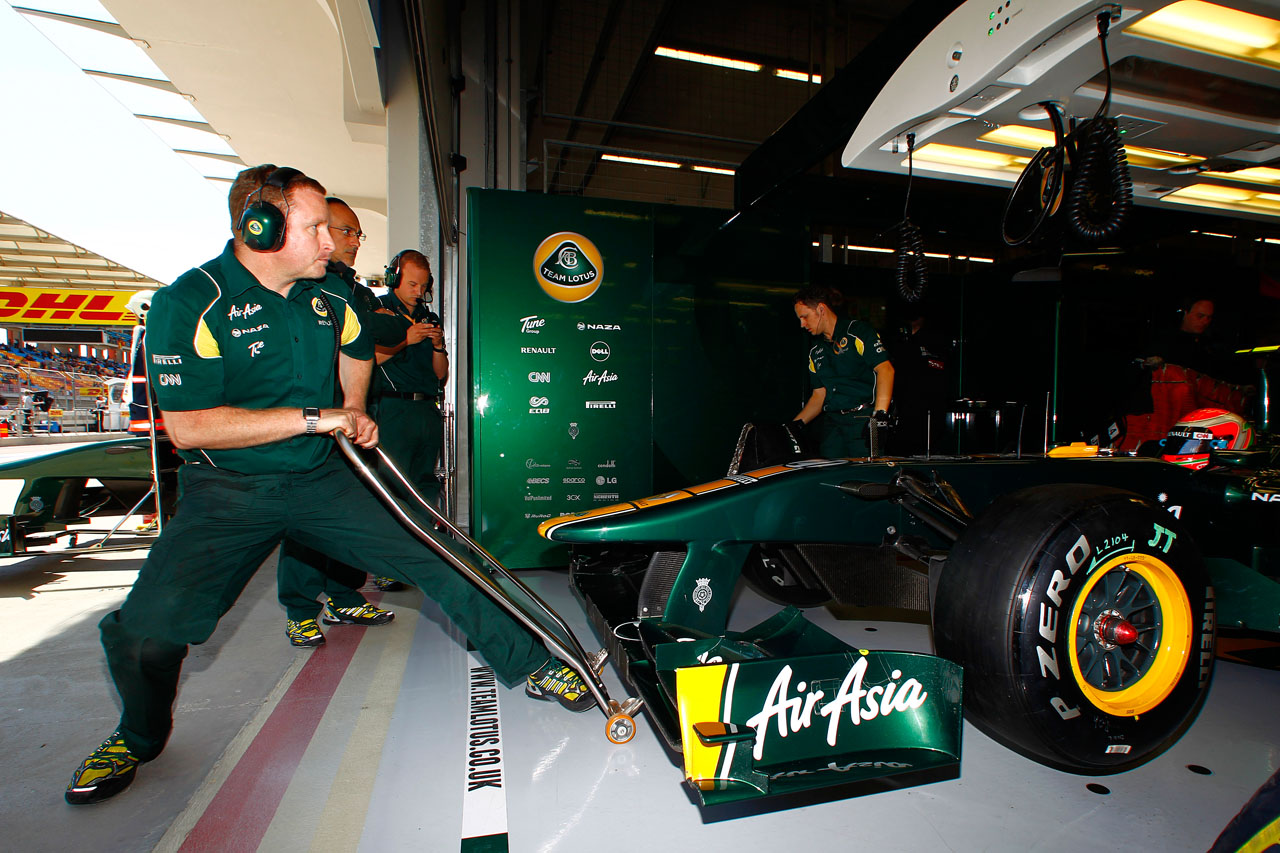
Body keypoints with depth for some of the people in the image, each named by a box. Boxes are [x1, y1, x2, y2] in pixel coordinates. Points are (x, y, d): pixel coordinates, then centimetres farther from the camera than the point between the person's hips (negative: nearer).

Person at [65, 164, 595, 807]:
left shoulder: (328, 294, 4)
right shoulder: (189, 302, -14)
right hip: (228, 491, -3)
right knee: (146, 630, -15)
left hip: (322, 479, 4)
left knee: (437, 558, -4)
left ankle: (527, 664, 12)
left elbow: (355, 348, 27)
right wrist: (314, 417, -21)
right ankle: (139, 736, 22)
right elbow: (188, 426, -20)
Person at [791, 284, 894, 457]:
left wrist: (880, 414, -26)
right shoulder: (816, 352, 18)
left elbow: (885, 369, -14)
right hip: (835, 424, 6)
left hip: (865, 421, -5)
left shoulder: (858, 331, -3)